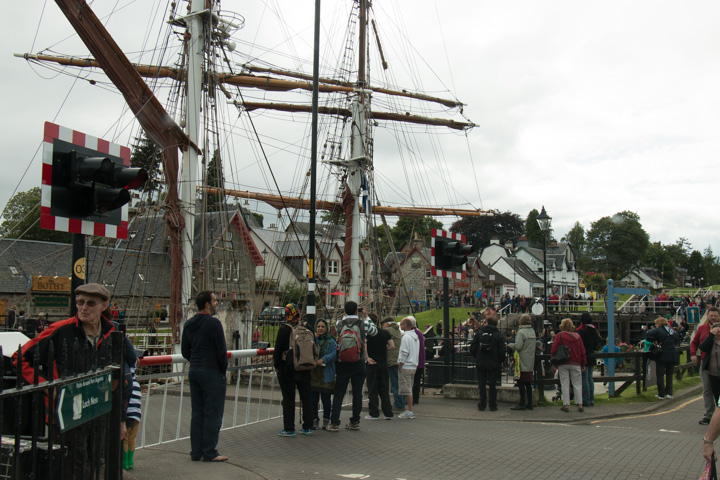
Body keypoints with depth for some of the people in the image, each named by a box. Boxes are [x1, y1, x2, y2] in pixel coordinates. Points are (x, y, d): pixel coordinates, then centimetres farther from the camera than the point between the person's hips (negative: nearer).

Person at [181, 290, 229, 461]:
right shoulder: (213, 323, -14)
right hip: (212, 373, -8)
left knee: (197, 413, 12)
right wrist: (223, 370, -3)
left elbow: (185, 350, 15)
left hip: (194, 372, 8)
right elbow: (221, 350, -15)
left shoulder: (189, 324, 10)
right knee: (213, 413, -1)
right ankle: (209, 453, 1)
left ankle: (196, 452, 16)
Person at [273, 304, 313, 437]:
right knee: (306, 397, 12)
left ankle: (289, 429, 4)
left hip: (287, 369, -4)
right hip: (304, 369, 5)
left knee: (288, 399, 2)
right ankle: (307, 427, 17)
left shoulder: (284, 329, -12)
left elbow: (278, 350, -12)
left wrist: (277, 366, -2)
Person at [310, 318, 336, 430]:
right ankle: (314, 420, 15)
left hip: (326, 376, -1)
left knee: (326, 399, 2)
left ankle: (326, 420, 17)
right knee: (313, 399, 4)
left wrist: (324, 359, -20)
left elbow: (335, 354, -10)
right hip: (313, 375, 2)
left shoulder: (331, 341, 4)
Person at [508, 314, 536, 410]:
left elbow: (518, 346, -19)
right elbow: (535, 347, 17)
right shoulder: (533, 331, 11)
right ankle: (529, 403, 13)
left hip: (522, 362, -8)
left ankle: (522, 403, -4)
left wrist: (510, 345, -1)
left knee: (521, 382, -3)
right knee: (528, 383, 11)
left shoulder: (521, 332, -14)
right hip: (530, 362, 8)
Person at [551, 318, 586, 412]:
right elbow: (583, 351, 7)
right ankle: (580, 404, 5)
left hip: (563, 364, -2)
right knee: (577, 384, 7)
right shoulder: (577, 336, 4)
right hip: (575, 364, 2)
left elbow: (553, 351, -8)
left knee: (565, 384, 2)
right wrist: (583, 364, 15)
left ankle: (566, 405, 1)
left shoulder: (559, 336, -5)